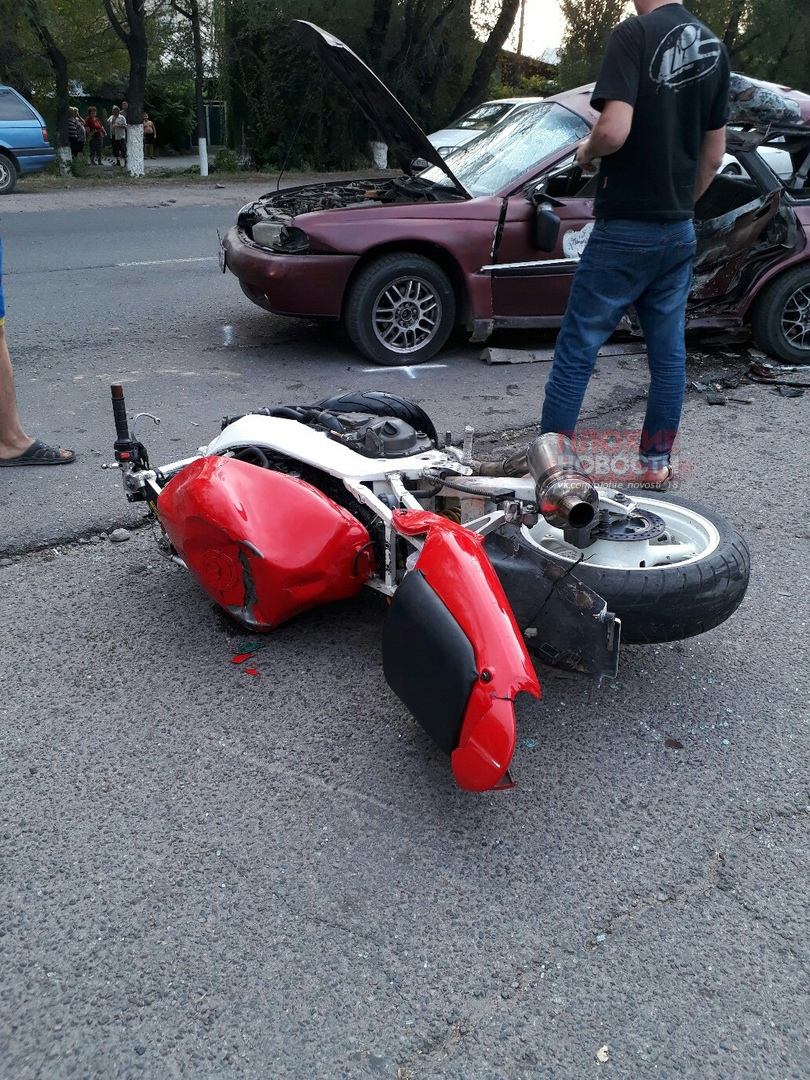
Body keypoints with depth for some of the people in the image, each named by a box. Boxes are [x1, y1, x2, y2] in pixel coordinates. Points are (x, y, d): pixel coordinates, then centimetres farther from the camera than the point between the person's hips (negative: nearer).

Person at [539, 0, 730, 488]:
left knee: (577, 351, -1)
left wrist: (586, 152, -2)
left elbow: (614, 130, -23)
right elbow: (714, 155, 13)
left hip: (625, 229, -7)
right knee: (669, 352, 11)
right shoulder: (714, 46, 11)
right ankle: (658, 462, 20)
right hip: (680, 232, 7)